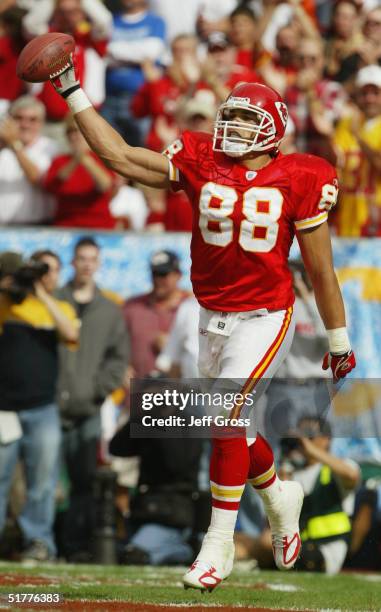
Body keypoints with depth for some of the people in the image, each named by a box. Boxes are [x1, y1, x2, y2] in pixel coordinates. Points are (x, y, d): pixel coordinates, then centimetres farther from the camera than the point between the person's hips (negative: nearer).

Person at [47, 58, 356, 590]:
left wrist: (338, 340, 6)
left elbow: (320, 269, 0)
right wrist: (72, 92, -4)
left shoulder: (297, 181, -7)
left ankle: (219, 544, -8)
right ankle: (279, 496, 43)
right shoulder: (200, 164, 1)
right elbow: (119, 155, 0)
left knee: (227, 419, -16)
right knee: (230, 428, 13)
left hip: (264, 319, -5)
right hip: (213, 320, 5)